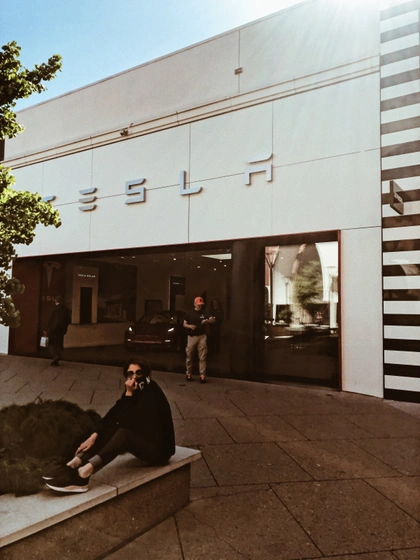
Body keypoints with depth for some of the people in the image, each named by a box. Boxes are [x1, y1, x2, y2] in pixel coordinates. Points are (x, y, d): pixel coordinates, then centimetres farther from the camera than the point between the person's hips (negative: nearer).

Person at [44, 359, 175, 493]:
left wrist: (129, 394, -25)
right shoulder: (135, 389, 1)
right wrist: (94, 436, -17)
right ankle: (74, 464, -21)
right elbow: (112, 414, -8)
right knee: (110, 428, -11)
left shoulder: (151, 393, -21)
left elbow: (126, 422, -23)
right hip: (141, 440, 8)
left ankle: (83, 474, -38)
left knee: (123, 434, -30)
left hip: (158, 449, -8)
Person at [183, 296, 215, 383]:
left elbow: (211, 320, -11)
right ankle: (189, 373, 17)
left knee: (202, 357, -4)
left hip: (202, 336, 0)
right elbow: (184, 324, 7)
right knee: (189, 356, 5)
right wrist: (190, 326, -14)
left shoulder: (204, 313, 6)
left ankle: (202, 375, -4)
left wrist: (207, 321, -34)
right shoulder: (189, 313, 7)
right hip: (191, 336, 0)